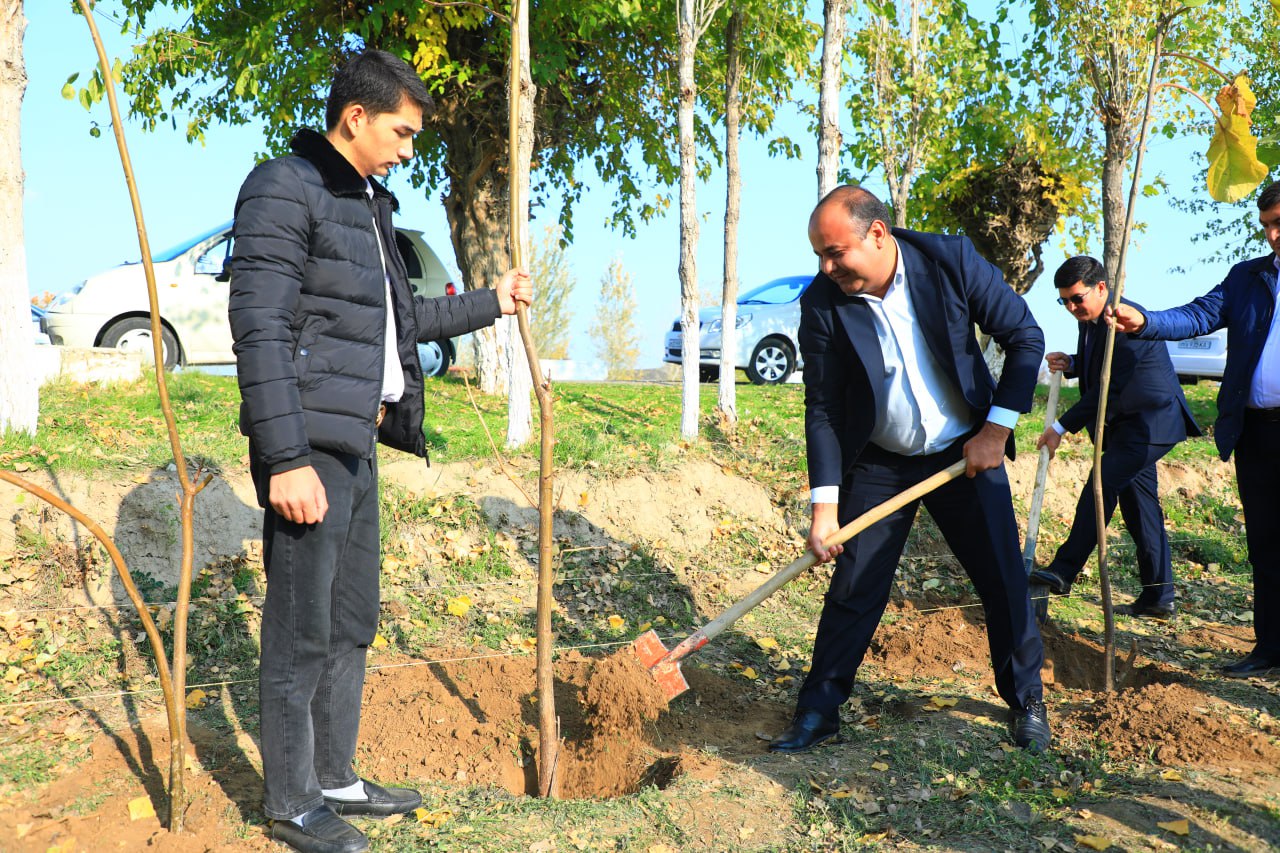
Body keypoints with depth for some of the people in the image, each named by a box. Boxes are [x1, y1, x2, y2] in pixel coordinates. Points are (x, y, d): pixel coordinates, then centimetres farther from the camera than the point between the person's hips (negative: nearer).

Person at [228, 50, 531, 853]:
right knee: (301, 632, 1)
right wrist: (285, 458, -21)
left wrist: (490, 304, 29)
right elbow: (259, 329, -17)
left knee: (352, 625, 16)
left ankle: (335, 780, 30)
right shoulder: (285, 189, -10)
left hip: (358, 446, 9)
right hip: (310, 450, -9)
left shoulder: (372, 202, 18)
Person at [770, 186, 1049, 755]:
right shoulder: (822, 303, -15)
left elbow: (1025, 337, -7)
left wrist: (996, 430, -12)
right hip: (878, 465, 0)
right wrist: (824, 505, -15)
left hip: (967, 453, 0)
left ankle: (1026, 701, 27)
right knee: (852, 589, 0)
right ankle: (818, 711, 15)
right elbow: (822, 408, -10)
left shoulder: (951, 260, -16)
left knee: (1005, 580, 5)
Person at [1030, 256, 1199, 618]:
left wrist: (1061, 428, -19)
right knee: (1139, 506, 10)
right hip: (1128, 425, 10)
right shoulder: (1091, 319, 8)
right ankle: (1158, 598, 15)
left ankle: (1063, 571, -13)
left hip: (1150, 422, -10)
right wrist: (1070, 364, -1)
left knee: (1100, 486, -17)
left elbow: (1108, 387, -24)